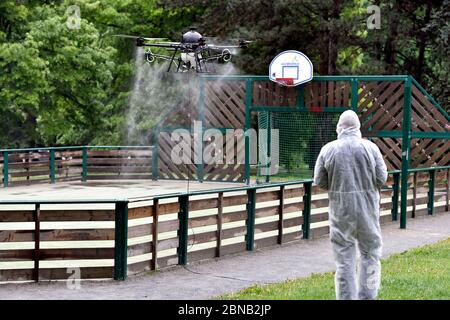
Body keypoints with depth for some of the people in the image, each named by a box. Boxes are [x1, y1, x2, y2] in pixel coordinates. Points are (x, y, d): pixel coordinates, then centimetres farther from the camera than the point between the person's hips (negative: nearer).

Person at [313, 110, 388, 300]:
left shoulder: (328, 149, -4)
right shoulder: (370, 147, -6)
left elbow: (319, 181, -2)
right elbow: (382, 178, -5)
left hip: (340, 210, 0)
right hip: (367, 209, 0)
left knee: (344, 259, 5)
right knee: (370, 253, 13)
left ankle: (346, 297, 7)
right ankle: (367, 295, 10)